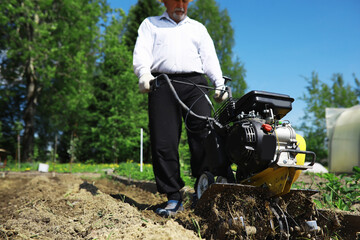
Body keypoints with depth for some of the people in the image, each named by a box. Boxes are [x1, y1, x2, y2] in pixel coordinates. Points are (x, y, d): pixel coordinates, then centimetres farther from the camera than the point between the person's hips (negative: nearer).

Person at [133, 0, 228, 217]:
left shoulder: (198, 27, 29)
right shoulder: (151, 24, 25)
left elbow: (210, 57, 17)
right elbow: (142, 52, 8)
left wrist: (220, 84, 0)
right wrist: (144, 73, -15)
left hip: (194, 83, 1)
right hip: (162, 85, -1)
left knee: (203, 136, -14)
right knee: (163, 143, -9)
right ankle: (174, 198, -2)